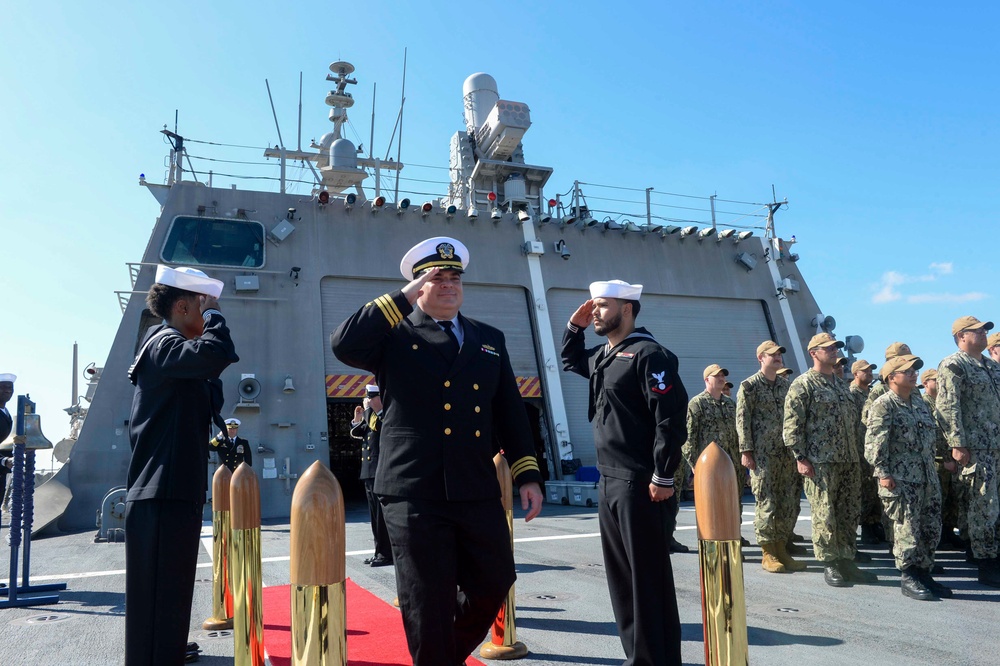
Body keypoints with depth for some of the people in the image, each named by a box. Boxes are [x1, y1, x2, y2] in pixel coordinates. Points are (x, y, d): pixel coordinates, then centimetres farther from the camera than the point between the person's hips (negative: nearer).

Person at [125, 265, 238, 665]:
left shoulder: (172, 347, 20)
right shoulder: (163, 343, -11)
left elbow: (211, 404, 22)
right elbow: (215, 354, -33)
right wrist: (213, 314, -14)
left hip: (176, 493, 10)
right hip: (161, 497, -10)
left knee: (170, 599, 20)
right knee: (156, 603, -6)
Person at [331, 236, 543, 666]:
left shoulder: (489, 339, 14)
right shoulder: (396, 335, 2)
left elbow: (511, 412, 13)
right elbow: (344, 345, -18)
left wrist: (527, 475, 6)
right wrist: (403, 298, -13)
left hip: (478, 494, 5)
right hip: (415, 495, -4)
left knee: (494, 586, 15)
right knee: (428, 605, 6)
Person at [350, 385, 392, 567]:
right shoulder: (372, 415, 17)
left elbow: (377, 428, -27)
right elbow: (356, 434, 20)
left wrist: (368, 410, -15)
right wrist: (358, 419, 6)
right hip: (369, 472, 9)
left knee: (382, 514, -5)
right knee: (375, 515, 13)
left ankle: (387, 553, 1)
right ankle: (380, 551, 20)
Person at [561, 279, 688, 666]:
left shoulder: (648, 354, -13)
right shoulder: (602, 356, 13)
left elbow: (671, 418, -18)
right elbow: (570, 361, 34)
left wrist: (663, 477, -19)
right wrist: (575, 326, 16)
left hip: (640, 485, -9)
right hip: (609, 482, 9)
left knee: (649, 578, 1)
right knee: (621, 576, 16)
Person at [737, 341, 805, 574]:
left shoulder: (787, 385, 14)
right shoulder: (749, 386, -3)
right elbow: (742, 419, -7)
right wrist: (746, 451, -13)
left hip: (787, 453, 6)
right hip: (762, 454, -6)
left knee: (789, 502, 7)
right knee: (766, 503, -3)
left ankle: (782, 549, 18)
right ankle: (768, 554, 6)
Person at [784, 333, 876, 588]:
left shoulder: (841, 383, 18)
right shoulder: (803, 384, -6)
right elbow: (792, 424, -11)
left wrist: (854, 450, 18)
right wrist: (800, 457, -16)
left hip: (848, 460, 8)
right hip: (820, 461, -7)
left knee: (848, 513, 10)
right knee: (825, 515, -3)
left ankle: (846, 562, 20)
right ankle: (830, 565, 7)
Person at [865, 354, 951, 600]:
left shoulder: (919, 403, 16)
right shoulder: (883, 405, -10)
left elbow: (933, 434, 24)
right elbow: (874, 442, -16)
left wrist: (931, 465, 18)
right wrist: (883, 473, -20)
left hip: (927, 477, 8)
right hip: (900, 479, -8)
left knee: (931, 529, 11)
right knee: (907, 529, -5)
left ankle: (923, 574, 23)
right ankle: (908, 579, 5)